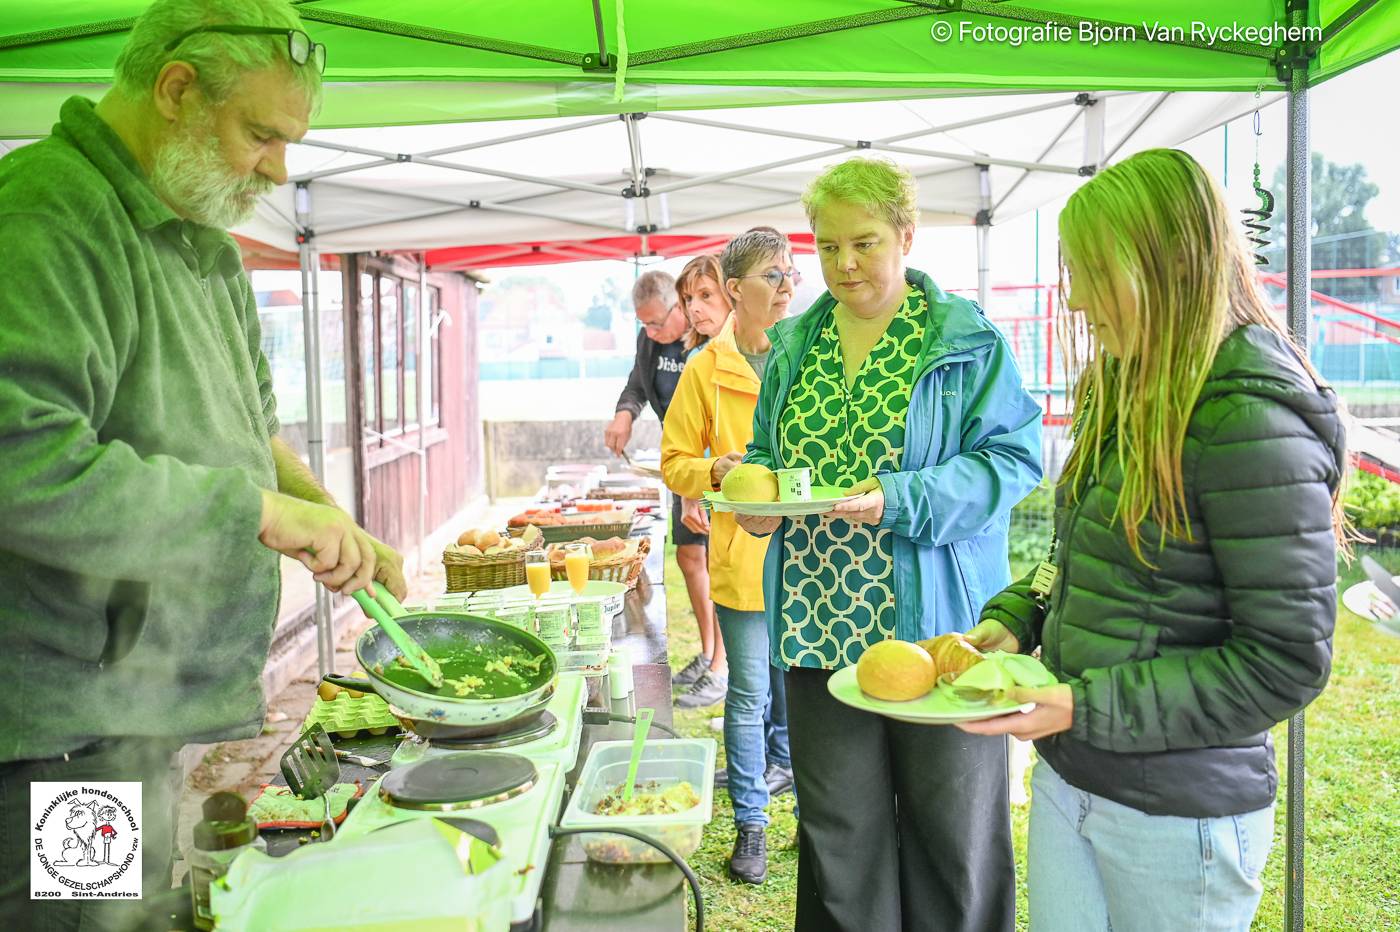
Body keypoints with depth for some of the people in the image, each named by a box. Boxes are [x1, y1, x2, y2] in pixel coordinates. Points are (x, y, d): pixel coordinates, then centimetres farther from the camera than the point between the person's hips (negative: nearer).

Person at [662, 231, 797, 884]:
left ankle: (781, 759, 38)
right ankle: (750, 822, 18)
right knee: (749, 694, 3)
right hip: (743, 551, -2)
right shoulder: (706, 370, 0)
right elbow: (675, 462, 3)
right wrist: (718, 471, -17)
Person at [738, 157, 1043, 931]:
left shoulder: (967, 339, -4)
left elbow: (1010, 458, -9)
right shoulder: (792, 344, 10)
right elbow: (766, 451, 19)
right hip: (817, 624, 4)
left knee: (952, 830, 11)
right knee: (838, 833, 15)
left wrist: (899, 500, -23)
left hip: (936, 623, -4)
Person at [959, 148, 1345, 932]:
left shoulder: (1249, 419, -21)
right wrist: (1016, 619, 0)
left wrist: (1088, 708, -22)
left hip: (1177, 816, -7)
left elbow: (1287, 661, -20)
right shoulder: (1132, 391, 6)